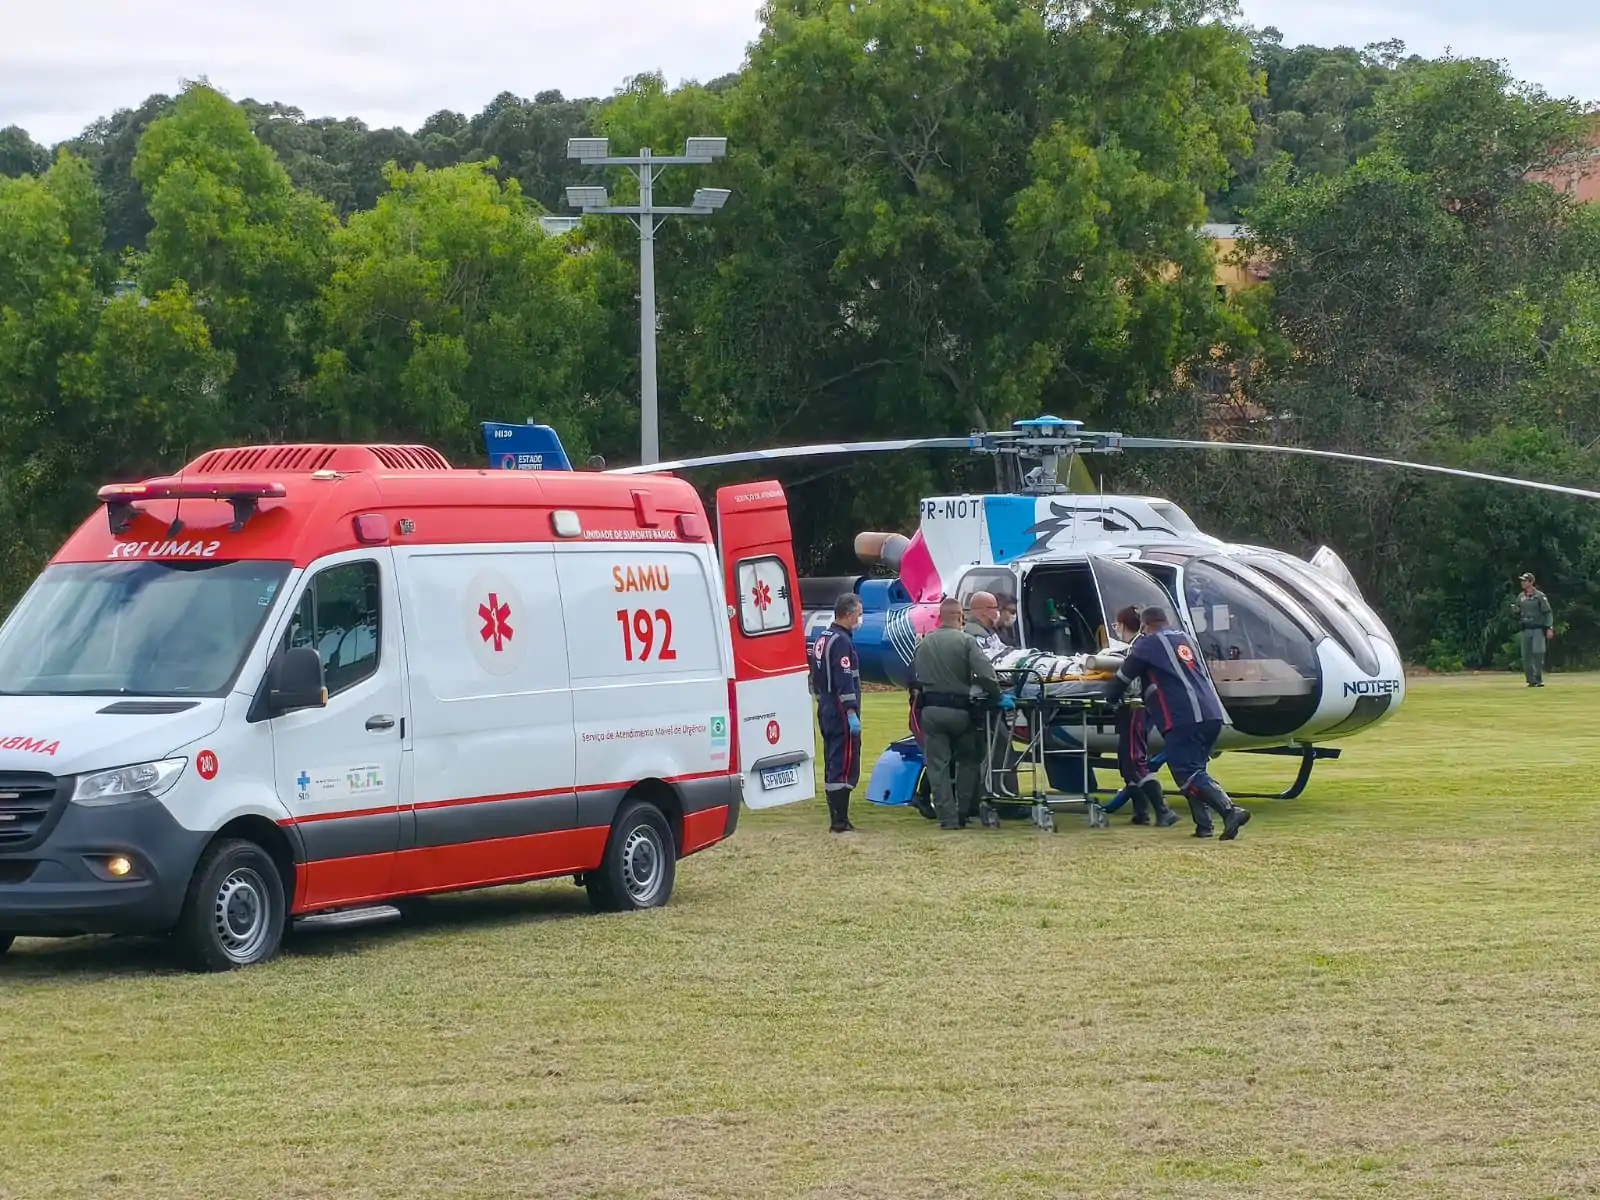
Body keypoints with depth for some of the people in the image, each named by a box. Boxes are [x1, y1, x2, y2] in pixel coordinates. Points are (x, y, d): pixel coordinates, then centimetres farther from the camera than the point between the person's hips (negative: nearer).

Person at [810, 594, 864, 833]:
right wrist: (852, 713, -23)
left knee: (832, 765, 12)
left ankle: (836, 820, 17)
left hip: (826, 711, 10)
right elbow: (845, 680, -22)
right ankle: (840, 822, -11)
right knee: (845, 766, -9)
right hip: (841, 713, -10)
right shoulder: (841, 641, -16)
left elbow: (816, 677, 22)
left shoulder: (821, 639, 15)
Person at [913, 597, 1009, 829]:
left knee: (938, 765, 4)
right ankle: (963, 812, 17)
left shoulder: (923, 644, 6)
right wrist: (998, 696, -9)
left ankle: (948, 817, -3)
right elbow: (985, 673, -18)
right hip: (959, 710, -2)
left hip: (931, 710, 2)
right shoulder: (966, 642, -7)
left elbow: (915, 678, 9)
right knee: (967, 761, 17)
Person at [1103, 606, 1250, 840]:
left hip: (1183, 718, -7)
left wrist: (1111, 699, 31)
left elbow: (1124, 676, 11)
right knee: (1193, 770, 17)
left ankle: (1230, 811, -28)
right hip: (1213, 715, 7)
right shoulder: (1186, 639, 27)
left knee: (1188, 773, -10)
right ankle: (1203, 824, 5)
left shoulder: (1147, 644, 7)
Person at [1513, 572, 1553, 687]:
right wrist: (1515, 610, -5)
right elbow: (1518, 613, 19)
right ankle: (1531, 680, 9)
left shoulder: (1540, 596, -4)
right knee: (1526, 655, 3)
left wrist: (1549, 628, -14)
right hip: (1525, 629, 5)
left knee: (1538, 654, -11)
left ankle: (1538, 679, -6)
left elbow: (1547, 612, -6)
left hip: (1538, 629, -5)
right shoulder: (1521, 597, 12)